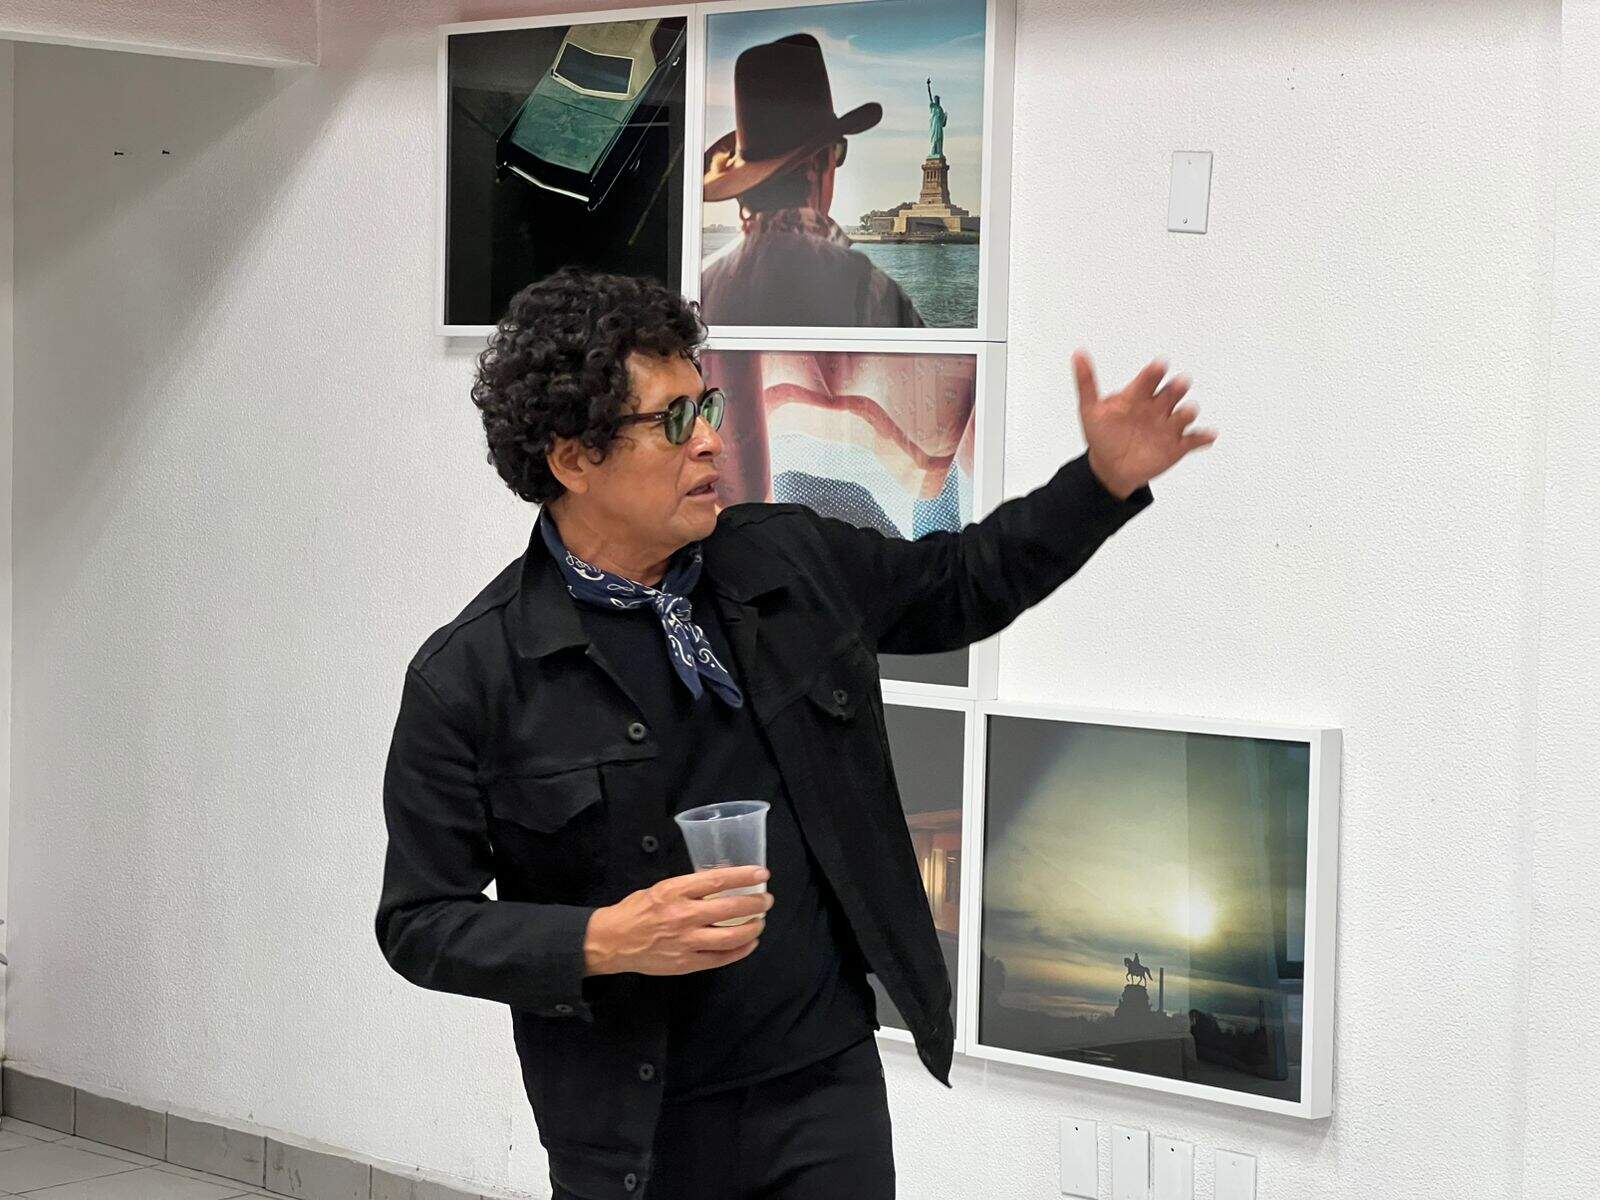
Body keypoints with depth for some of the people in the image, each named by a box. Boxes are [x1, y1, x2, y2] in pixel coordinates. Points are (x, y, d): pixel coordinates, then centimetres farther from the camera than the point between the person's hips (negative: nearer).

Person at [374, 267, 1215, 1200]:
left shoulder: (792, 561, 1)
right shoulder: (469, 678, -12)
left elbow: (960, 586, 18)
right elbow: (420, 923, -8)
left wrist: (1107, 480, 6)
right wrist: (603, 944, -22)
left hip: (828, 1086, 3)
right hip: (633, 1124, -3)